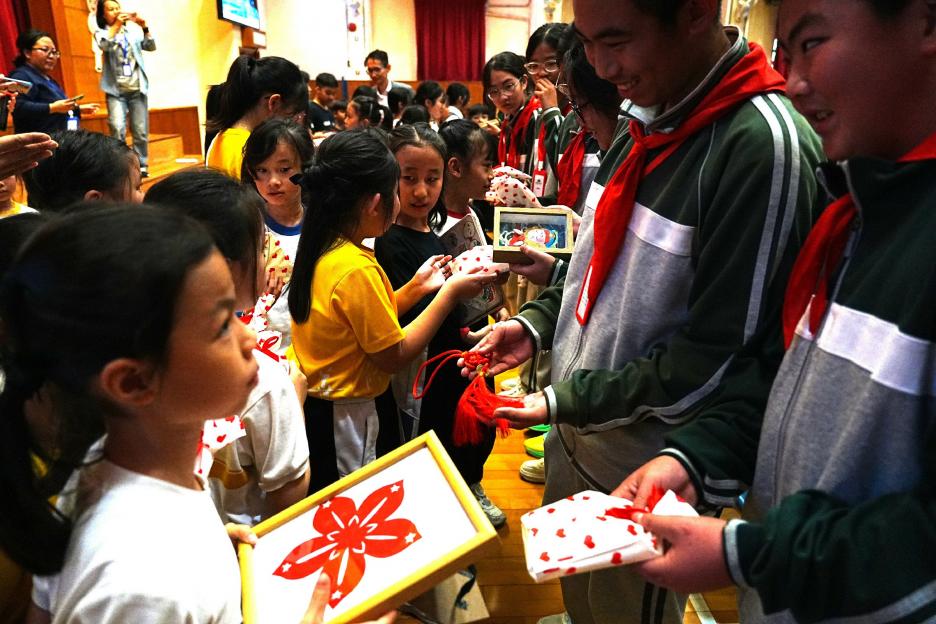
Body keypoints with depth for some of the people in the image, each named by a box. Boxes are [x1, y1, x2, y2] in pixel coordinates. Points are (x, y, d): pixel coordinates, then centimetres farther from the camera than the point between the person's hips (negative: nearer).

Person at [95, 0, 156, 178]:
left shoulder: (133, 30, 11)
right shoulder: (101, 33, 5)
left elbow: (151, 47, 0)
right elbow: (104, 45, -16)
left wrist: (144, 27, -15)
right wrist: (116, 25, -23)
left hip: (137, 89, 2)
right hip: (116, 90, -2)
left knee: (141, 131, 3)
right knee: (117, 128, -18)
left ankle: (141, 165, 16)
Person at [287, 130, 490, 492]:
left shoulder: (320, 251, 0)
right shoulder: (356, 270, -27)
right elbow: (394, 356, -19)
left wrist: (416, 287, 4)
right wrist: (450, 294, -13)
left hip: (316, 404, 9)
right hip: (349, 419, -9)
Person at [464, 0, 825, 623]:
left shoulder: (765, 145, -24)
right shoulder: (647, 117, 1)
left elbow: (718, 356, -23)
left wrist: (566, 402, -19)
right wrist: (538, 322, -2)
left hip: (643, 469, -7)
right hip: (573, 429, 7)